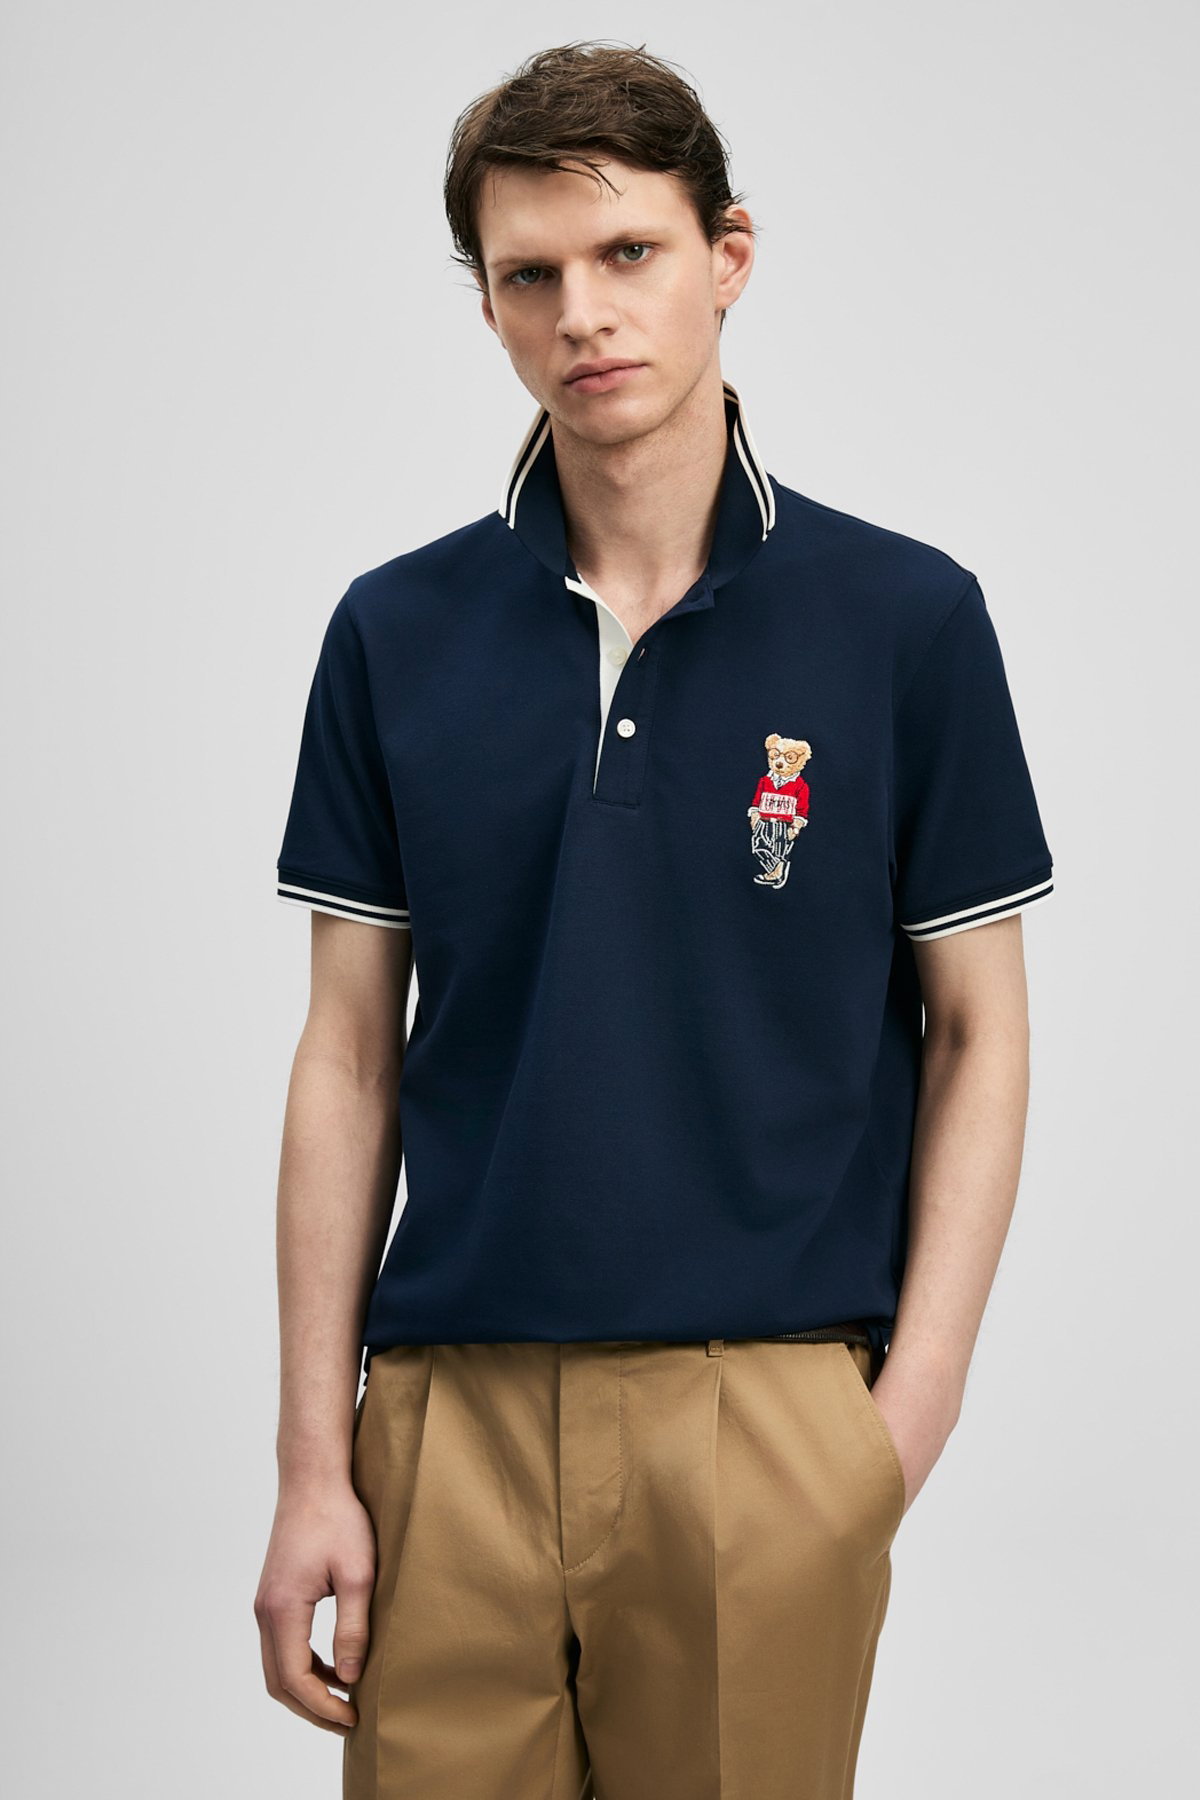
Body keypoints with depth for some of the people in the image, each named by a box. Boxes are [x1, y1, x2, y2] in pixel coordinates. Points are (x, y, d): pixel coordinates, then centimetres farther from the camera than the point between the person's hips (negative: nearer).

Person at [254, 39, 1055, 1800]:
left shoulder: (906, 617, -1)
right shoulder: (396, 633, 5)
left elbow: (977, 1036, 2)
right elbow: (350, 1054, 6)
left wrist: (911, 1411, -8)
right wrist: (316, 1456, 1)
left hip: (767, 1415, -2)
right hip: (453, 1418, 2)